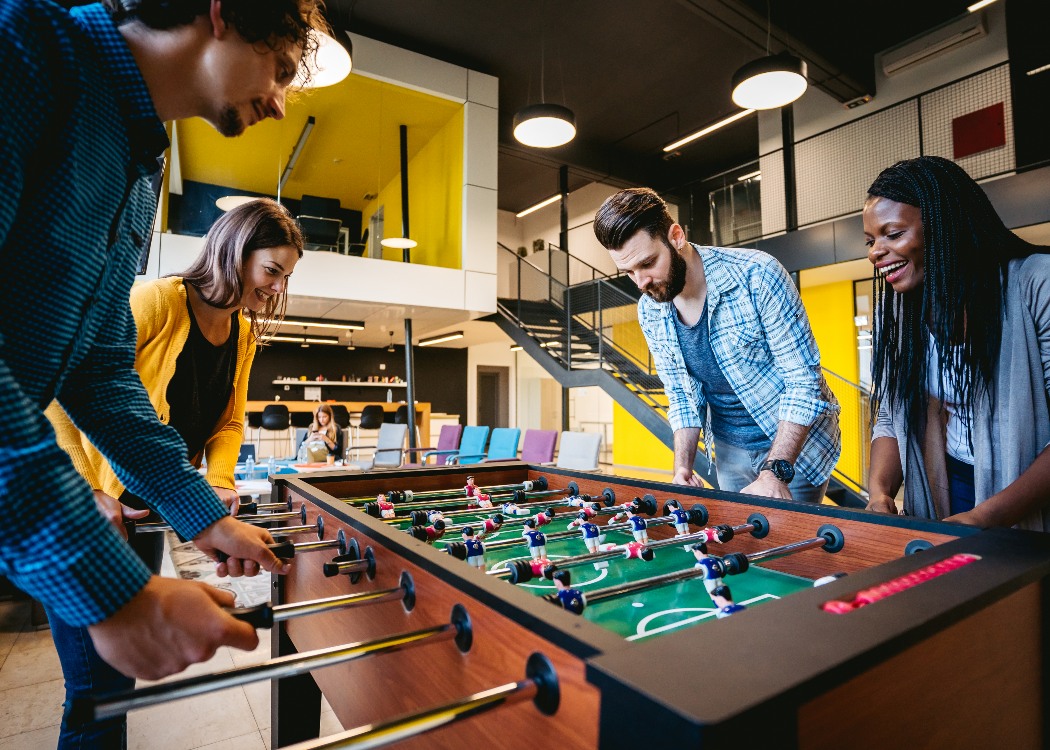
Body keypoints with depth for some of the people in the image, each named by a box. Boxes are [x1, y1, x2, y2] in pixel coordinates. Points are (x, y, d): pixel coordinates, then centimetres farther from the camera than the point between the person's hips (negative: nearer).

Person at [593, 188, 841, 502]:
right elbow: (681, 394, 1)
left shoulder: (756, 275, -24)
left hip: (797, 441, -4)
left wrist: (774, 473, -30)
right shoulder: (649, 312, -8)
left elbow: (804, 381, -23)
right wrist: (682, 468, -12)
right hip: (729, 450, 4)